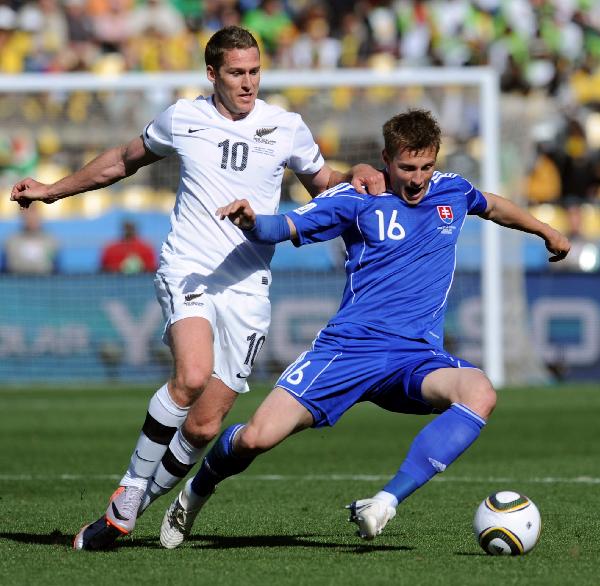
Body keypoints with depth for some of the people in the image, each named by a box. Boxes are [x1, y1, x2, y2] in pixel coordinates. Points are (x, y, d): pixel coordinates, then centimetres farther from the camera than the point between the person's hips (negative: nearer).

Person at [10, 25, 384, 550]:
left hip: (247, 288, 1)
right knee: (193, 375, -30)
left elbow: (321, 181, 22)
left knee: (204, 426, -5)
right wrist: (54, 190, 29)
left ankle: (127, 512, 13)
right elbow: (125, 160, 23)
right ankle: (130, 490, -14)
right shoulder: (182, 119, 6)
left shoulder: (286, 128, 5)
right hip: (187, 271, -1)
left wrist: (358, 175, -1)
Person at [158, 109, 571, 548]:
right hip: (350, 347, -3)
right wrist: (252, 222, -30)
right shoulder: (358, 199, -1)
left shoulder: (451, 191, 12)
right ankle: (198, 490, 21)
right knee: (256, 438, -16)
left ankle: (385, 503, -34)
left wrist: (546, 231, 48)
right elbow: (284, 228, -7)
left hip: (419, 356, 3)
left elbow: (492, 206, 35)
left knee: (480, 394, -32)